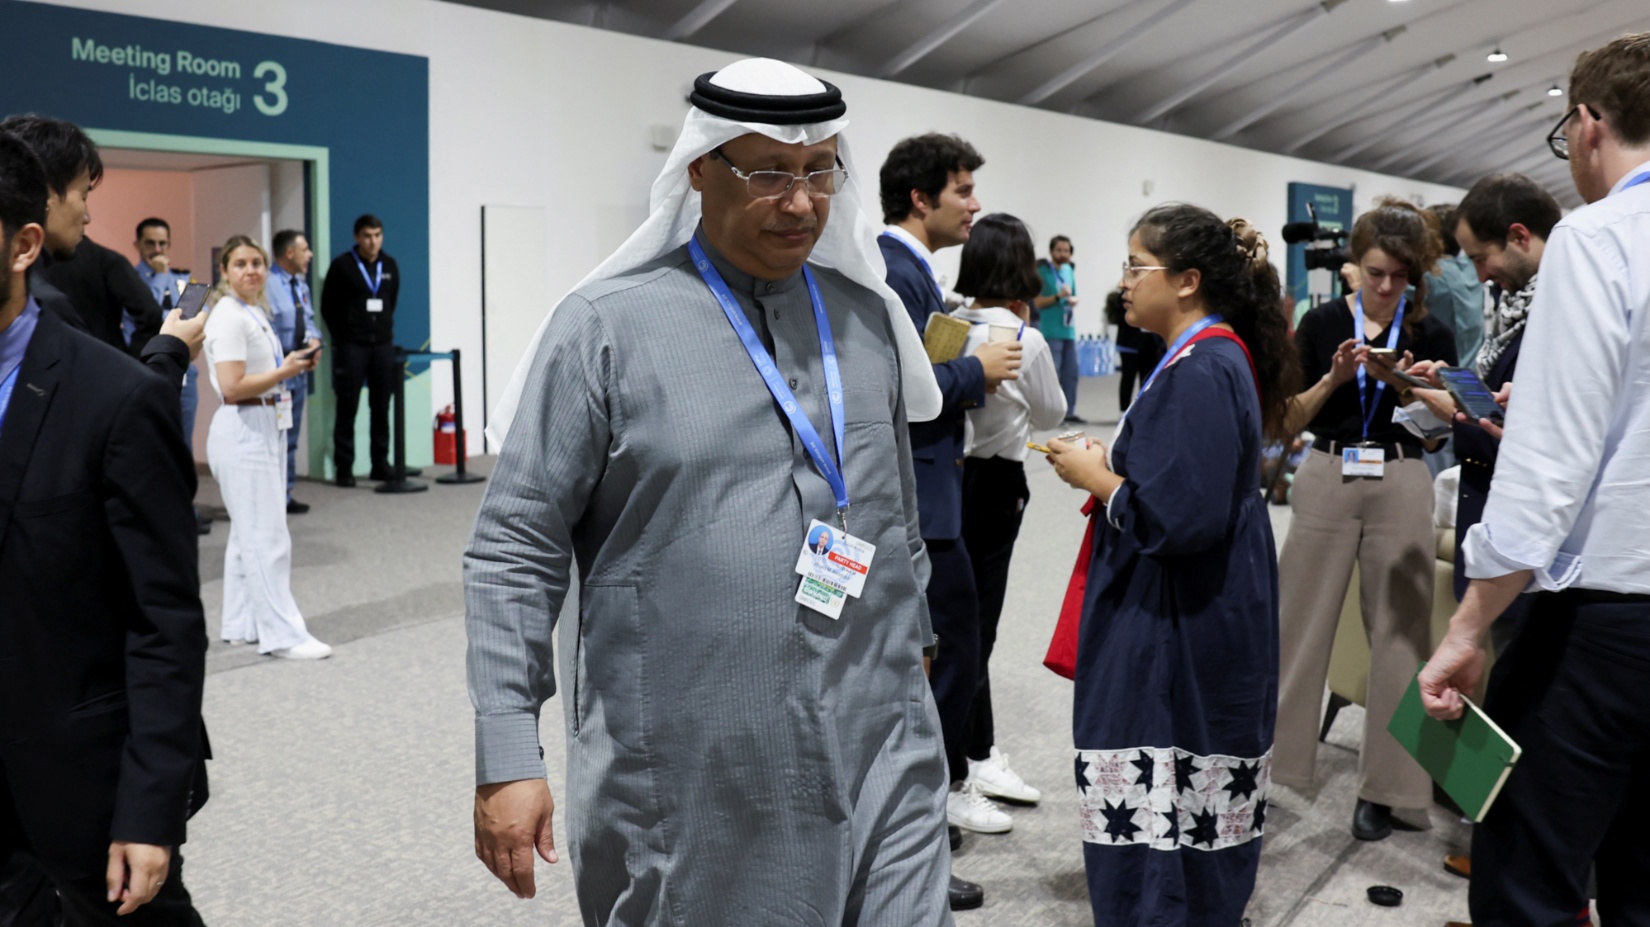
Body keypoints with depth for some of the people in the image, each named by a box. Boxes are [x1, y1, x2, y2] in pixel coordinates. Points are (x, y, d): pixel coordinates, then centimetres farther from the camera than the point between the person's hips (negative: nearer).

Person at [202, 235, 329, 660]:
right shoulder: (228, 317, -14)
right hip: (243, 431, -10)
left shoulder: (258, 312, 14)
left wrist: (293, 366, 6)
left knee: (249, 533, 14)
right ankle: (282, 633, -5)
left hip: (268, 427, 10)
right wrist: (284, 372, -16)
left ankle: (242, 624, 22)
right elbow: (232, 387, -20)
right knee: (267, 537, -8)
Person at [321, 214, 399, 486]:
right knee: (347, 408, -2)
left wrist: (384, 329, 14)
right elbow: (328, 307, 0)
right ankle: (344, 468, 3)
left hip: (383, 344, 4)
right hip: (351, 347, -4)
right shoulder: (342, 266, -4)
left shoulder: (390, 266, 9)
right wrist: (343, 337, 3)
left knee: (382, 407, 6)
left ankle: (381, 465, 13)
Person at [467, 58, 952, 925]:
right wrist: (507, 756, -10)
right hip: (681, 776, -3)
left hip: (878, 752, 4)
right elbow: (515, 547, -7)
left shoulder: (867, 317, 7)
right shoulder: (606, 326, -7)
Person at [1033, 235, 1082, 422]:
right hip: (1051, 330, -7)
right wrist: (1058, 296, -22)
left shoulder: (1070, 270, 12)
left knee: (1071, 371, 8)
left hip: (1069, 328, 7)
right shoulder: (1042, 271, -7)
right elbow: (1038, 302, -9)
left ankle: (1069, 411, 15)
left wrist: (1073, 300, -1)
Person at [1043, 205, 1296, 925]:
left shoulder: (1198, 373, -20)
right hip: (1203, 616, 10)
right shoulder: (1220, 354, 12)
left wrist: (1094, 477, -12)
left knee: (1156, 821, -2)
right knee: (1192, 810, 19)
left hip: (1178, 634, -10)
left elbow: (1177, 516, -27)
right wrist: (1112, 466, 7)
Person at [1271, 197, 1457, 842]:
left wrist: (1403, 384, -15)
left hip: (1402, 485, 1)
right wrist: (1333, 377, -14)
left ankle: (1384, 787, 13)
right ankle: (1267, 756, 16)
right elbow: (1291, 421, 1)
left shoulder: (1431, 335, 4)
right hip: (1327, 479, 0)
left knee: (1398, 632, 3)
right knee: (1301, 624, 3)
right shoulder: (1322, 323, 3)